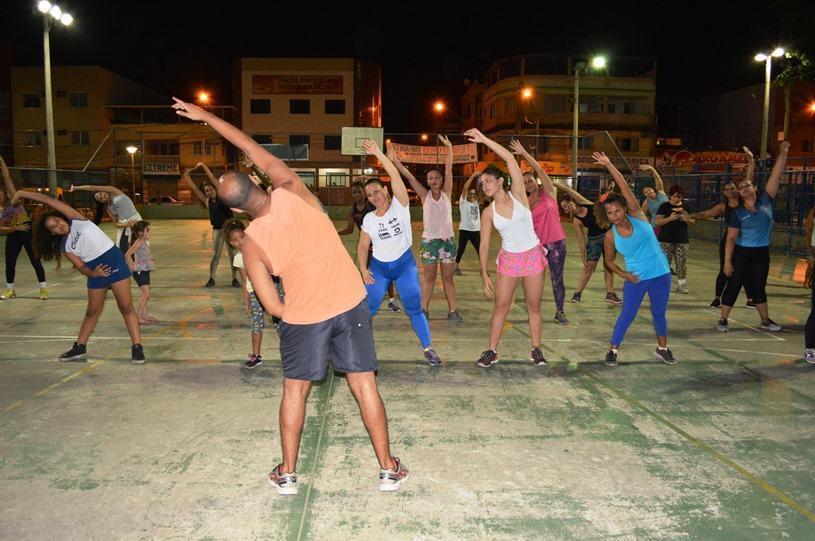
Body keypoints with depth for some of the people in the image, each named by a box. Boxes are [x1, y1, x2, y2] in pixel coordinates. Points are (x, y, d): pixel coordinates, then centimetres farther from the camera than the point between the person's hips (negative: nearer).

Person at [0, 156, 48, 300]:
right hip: (13, 236, 4)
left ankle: (43, 288, 4)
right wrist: (15, 228, -15)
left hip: (28, 231, -4)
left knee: (35, 261, -3)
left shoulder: (13, 199, -3)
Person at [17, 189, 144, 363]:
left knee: (126, 307, -7)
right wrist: (92, 273, -22)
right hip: (96, 270, 4)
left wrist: (23, 194, -2)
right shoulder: (65, 247, 6)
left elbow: (48, 200, -6)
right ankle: (80, 348, 30)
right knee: (92, 311, 13)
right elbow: (81, 267, -1)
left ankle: (137, 347, -6)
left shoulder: (76, 220, -2)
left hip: (114, 259, -4)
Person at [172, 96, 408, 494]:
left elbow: (271, 306, -8)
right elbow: (256, 151, 4)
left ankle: (287, 474, 27)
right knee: (364, 384, 10)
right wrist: (207, 117, 11)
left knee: (294, 389, 17)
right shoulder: (292, 190, -10)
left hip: (304, 316, -2)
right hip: (350, 303, 2)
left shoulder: (252, 242, -10)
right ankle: (388, 469, 19)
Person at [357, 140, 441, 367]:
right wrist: (363, 269, -6)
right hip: (378, 266, 3)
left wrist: (378, 153, -29)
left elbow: (395, 175, -24)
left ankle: (428, 348, 7)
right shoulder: (368, 219, -2)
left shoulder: (399, 205, -10)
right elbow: (363, 247, 7)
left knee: (414, 308, -4)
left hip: (404, 263, -2)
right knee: (367, 309, 2)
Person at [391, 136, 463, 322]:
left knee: (448, 278, 8)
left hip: (448, 240, 1)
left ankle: (452, 310, 13)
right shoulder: (425, 195, 0)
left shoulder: (446, 193, 1)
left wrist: (449, 147, -17)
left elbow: (449, 170, -8)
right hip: (429, 240, 0)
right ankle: (423, 309, 14)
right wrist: (395, 160, -13)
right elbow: (409, 176, -6)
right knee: (429, 278, 7)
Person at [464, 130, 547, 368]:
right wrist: (485, 275, -7)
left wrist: (484, 139, -21)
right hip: (508, 258, 1)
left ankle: (536, 350, 19)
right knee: (501, 306, 0)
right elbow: (484, 245, -3)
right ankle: (492, 351, 9)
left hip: (533, 255, -1)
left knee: (534, 306, 8)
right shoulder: (488, 212, -5)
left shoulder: (518, 194, -9)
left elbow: (510, 159, -19)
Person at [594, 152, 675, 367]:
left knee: (659, 313, 13)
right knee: (627, 315, 1)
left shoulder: (637, 216, -9)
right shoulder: (611, 236, -8)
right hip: (635, 278, -1)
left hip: (660, 273, 1)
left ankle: (662, 348, 32)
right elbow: (609, 261, 7)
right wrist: (623, 274, -8)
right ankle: (613, 350, 13)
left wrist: (609, 165, -22)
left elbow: (624, 187, -19)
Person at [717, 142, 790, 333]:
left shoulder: (766, 201, -2)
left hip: (761, 253, 3)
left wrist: (783, 153, -19)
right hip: (741, 253, -2)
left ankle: (765, 320, 27)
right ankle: (723, 319, 8)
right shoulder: (738, 213, -7)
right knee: (733, 286, 1)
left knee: (759, 287, 14)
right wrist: (727, 261, -14)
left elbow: (776, 175, -11)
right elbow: (731, 238, -9)